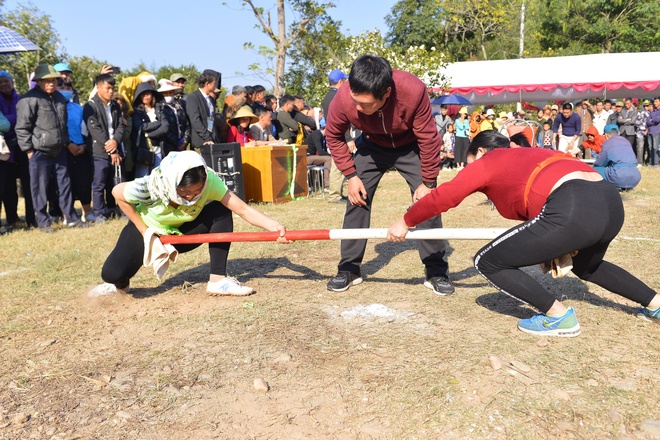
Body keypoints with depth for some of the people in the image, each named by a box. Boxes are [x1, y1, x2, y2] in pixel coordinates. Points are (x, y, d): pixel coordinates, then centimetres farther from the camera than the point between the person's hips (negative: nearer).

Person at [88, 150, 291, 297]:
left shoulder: (209, 181, -32)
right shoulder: (151, 186, -36)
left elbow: (243, 209, -37)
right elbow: (117, 193, -17)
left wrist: (274, 226, -54)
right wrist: (144, 231, -17)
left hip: (183, 231, 2)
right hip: (149, 229, -1)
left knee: (221, 211, -26)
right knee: (113, 274, -22)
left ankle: (218, 280, -21)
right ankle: (118, 284, 19)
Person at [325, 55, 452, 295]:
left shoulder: (413, 90, -39)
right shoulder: (343, 99, -33)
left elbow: (428, 138, -24)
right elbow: (333, 136, -11)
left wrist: (428, 183, -17)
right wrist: (351, 175, -13)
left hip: (410, 146, -1)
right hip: (373, 146, 2)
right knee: (357, 200, -5)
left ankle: (436, 272, 5)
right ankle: (349, 269, 8)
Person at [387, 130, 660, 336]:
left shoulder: (486, 162, 14)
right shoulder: (529, 155, 34)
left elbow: (443, 197, 9)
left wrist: (405, 223, 22)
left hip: (573, 212, -9)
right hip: (611, 201, 9)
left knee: (488, 262, 5)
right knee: (586, 265, 40)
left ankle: (559, 316, 7)